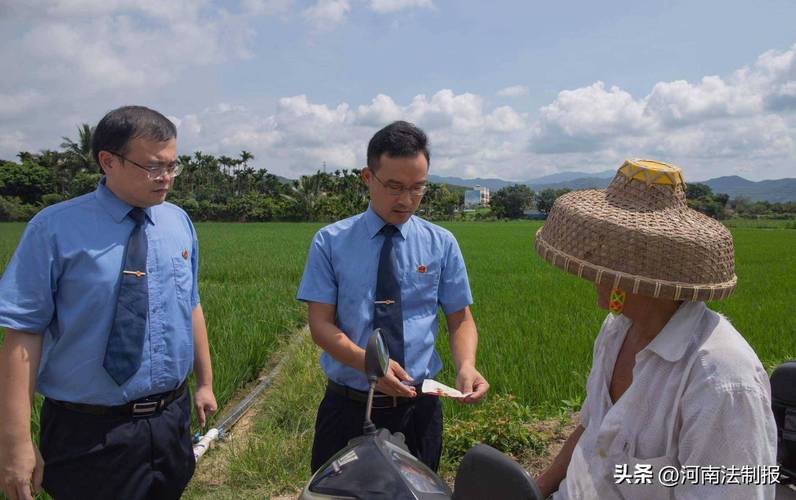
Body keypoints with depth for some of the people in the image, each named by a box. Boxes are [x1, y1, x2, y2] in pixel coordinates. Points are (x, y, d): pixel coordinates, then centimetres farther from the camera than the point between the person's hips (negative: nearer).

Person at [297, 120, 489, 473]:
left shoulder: (442, 244, 0)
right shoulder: (330, 242, -4)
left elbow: (460, 319, 2)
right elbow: (321, 325, -8)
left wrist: (466, 365, -20)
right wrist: (368, 362, -26)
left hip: (418, 408, 1)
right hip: (346, 407, -1)